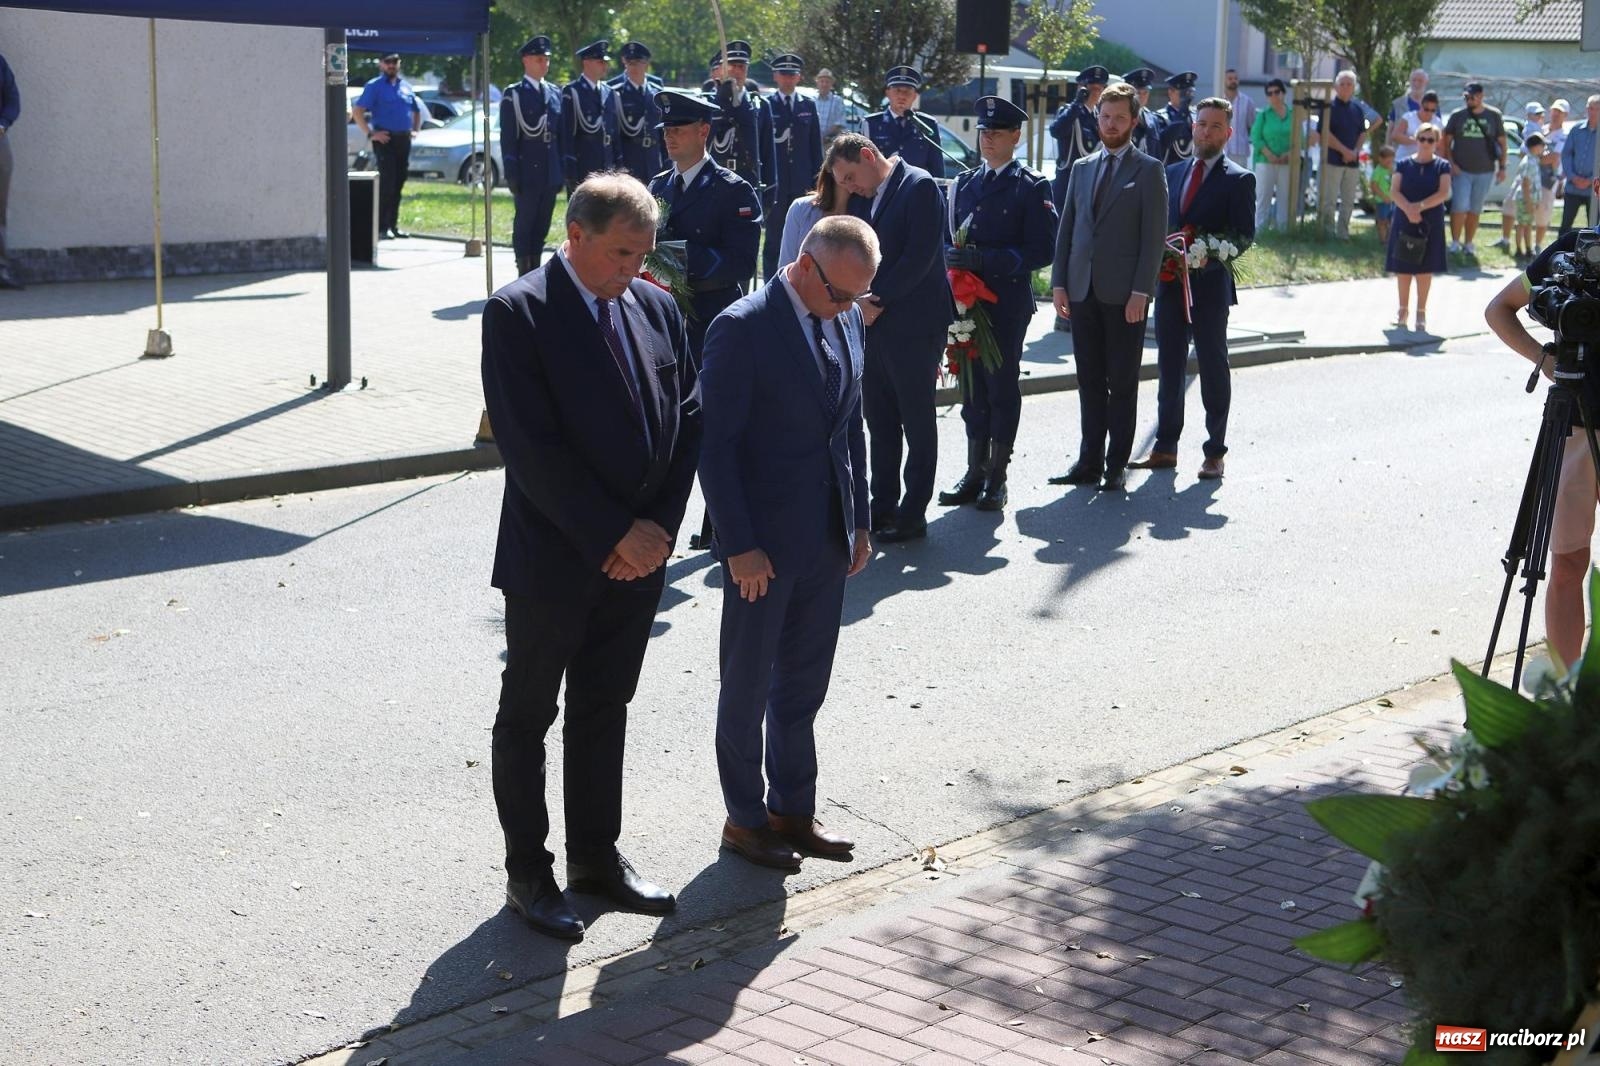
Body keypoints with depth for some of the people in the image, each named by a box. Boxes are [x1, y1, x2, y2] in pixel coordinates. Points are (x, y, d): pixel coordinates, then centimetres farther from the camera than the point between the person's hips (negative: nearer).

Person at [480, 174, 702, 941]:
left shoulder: (656, 308, 5)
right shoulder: (518, 312, -13)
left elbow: (687, 420, 6)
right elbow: (530, 446, -19)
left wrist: (659, 527, -7)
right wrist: (612, 535, -18)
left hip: (637, 555, 6)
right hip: (552, 557, -5)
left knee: (604, 711, 16)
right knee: (528, 715, 9)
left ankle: (596, 855, 30)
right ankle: (527, 872, 20)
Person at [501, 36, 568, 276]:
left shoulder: (555, 94, 13)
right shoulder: (513, 94, -2)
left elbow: (561, 135, 15)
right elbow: (508, 137, -6)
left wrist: (562, 170, 9)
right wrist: (511, 173, -11)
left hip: (550, 173, 5)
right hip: (527, 172, -5)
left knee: (542, 224, 9)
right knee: (524, 223, -1)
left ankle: (535, 270, 15)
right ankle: (524, 272, 2)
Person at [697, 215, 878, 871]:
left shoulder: (847, 321, 6)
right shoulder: (742, 329, -16)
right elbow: (717, 443, -16)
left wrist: (859, 522, 12)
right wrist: (740, 546, -17)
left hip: (827, 540, 6)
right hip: (763, 544, -6)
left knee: (804, 681, 15)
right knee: (748, 685, 8)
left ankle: (793, 809, 29)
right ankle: (744, 818, 22)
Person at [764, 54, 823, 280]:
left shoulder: (809, 107, 12)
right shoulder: (766, 106, 2)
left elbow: (816, 147, 11)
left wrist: (816, 182, 5)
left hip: (802, 184, 3)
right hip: (775, 183, -2)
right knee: (774, 239, -1)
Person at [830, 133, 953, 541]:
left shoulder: (920, 186, -10)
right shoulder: (863, 198, 14)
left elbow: (920, 256, -18)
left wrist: (878, 302, -15)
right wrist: (858, 300, -5)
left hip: (913, 324, -8)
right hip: (872, 323, 8)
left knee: (917, 420, 2)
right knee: (879, 419, 12)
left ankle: (913, 514, 8)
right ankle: (883, 507, 21)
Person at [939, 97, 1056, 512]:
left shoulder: (1032, 188, -3)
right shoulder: (964, 184, 15)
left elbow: (1041, 251, -10)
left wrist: (985, 260, -18)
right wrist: (953, 257, -5)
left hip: (1008, 303, -5)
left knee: (1002, 387, 0)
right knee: (973, 388, 9)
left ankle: (997, 478, 8)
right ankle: (975, 473, 17)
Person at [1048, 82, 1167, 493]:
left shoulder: (1148, 170, -1)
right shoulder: (1082, 168, 14)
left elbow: (1154, 235, -6)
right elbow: (1067, 228, 14)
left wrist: (1140, 291, -13)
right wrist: (1059, 282, 6)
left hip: (1124, 293, -5)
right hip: (1083, 290, 5)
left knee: (1122, 382, 2)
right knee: (1090, 380, 8)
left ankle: (1116, 466, 7)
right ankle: (1090, 461, 14)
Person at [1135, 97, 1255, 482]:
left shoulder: (1239, 180, -2)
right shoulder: (1173, 173, 14)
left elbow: (1244, 235, -7)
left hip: (1210, 286, -5)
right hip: (1170, 283, 5)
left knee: (1213, 369, 2)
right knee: (1169, 366, 10)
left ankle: (1215, 453, 8)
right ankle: (1166, 447, 17)